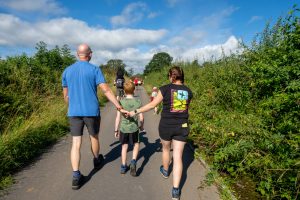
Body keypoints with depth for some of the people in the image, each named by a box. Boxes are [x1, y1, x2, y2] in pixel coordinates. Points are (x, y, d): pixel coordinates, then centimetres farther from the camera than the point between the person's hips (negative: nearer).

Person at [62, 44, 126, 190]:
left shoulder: (67, 71, 6)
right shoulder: (94, 70, -6)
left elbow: (65, 96, 12)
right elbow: (106, 90, -15)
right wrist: (119, 107, -14)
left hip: (74, 112, 3)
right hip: (92, 111, -2)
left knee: (76, 143, 5)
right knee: (94, 137, 19)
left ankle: (76, 176, 1)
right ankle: (97, 161, 41)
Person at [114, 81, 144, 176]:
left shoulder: (121, 102, -8)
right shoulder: (138, 101, -9)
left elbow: (118, 118, -6)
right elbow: (141, 117, -6)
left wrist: (116, 130, 5)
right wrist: (141, 126, 13)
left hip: (123, 128, 1)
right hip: (134, 128, -1)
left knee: (124, 146, 19)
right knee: (136, 144, 22)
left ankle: (123, 167, 27)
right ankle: (133, 161, 2)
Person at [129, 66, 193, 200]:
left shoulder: (165, 89, -10)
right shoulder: (188, 91, 2)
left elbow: (152, 105, -7)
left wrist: (136, 112, 4)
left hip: (166, 125, -2)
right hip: (182, 127, 2)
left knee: (166, 149, 25)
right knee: (178, 157, 6)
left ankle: (165, 171, 50)